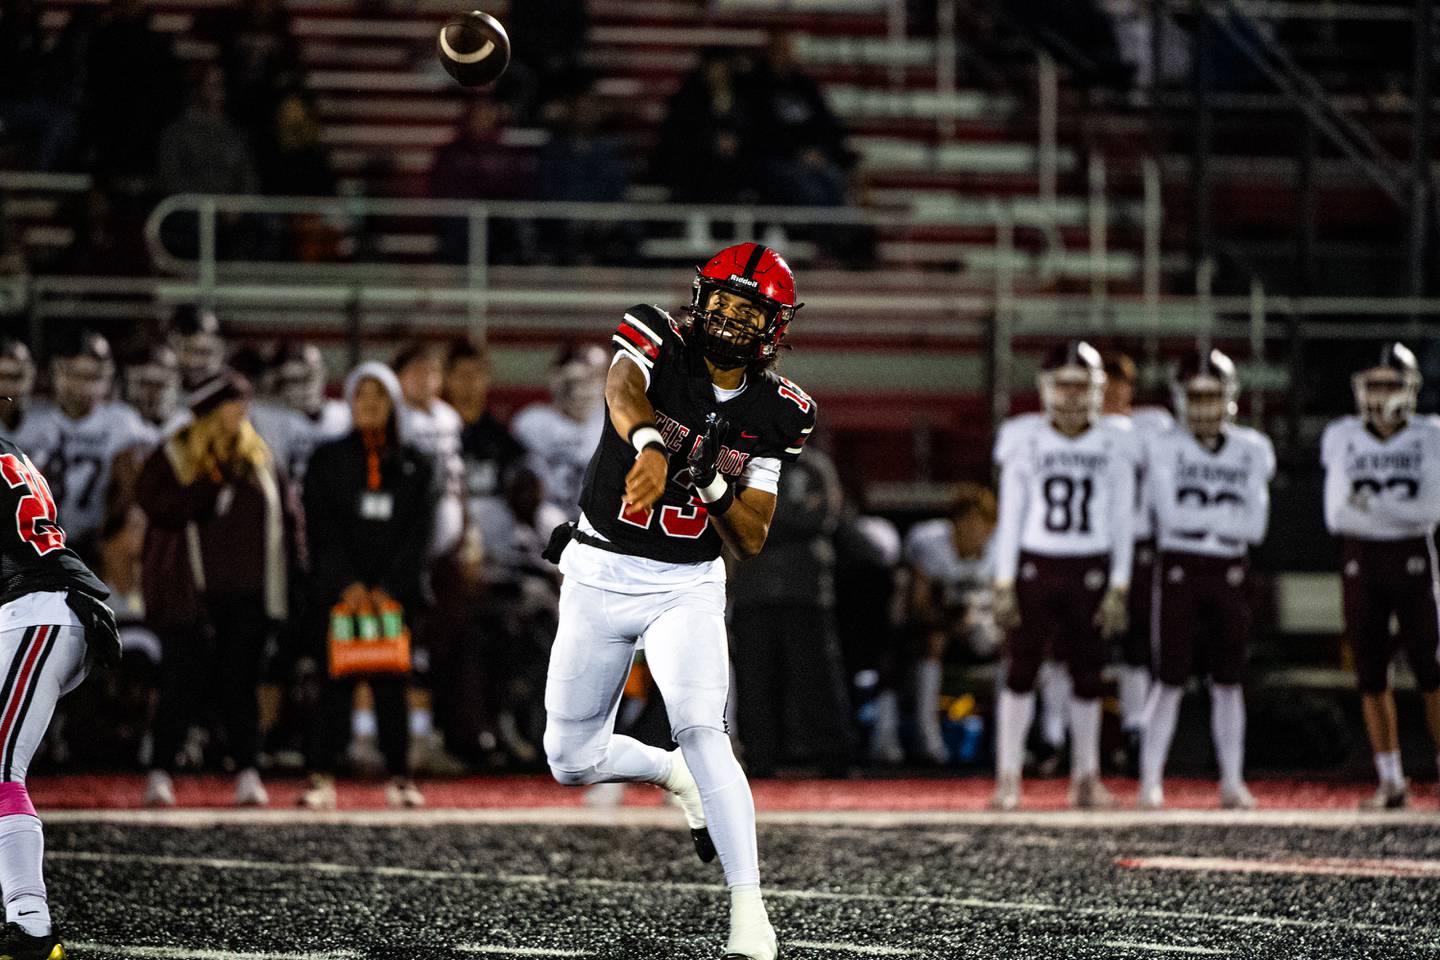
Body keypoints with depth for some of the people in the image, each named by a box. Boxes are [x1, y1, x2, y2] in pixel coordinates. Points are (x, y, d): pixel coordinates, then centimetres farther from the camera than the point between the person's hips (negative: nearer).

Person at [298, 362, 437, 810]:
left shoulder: (415, 466, 10)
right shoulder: (328, 460, 7)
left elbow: (419, 532, 4)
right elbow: (321, 526, 0)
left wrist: (389, 586, -7)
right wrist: (348, 584, -11)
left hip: (395, 592, 1)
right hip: (340, 589, -1)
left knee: (391, 684, 1)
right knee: (337, 683, -7)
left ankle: (399, 777, 4)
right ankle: (321, 777, -8)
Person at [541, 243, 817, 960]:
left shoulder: (771, 415, -1)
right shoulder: (658, 344, -9)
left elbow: (750, 542, -1)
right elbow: (623, 391, -35)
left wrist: (714, 479, -21)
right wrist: (652, 443, -57)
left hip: (687, 585, 0)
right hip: (599, 575, 0)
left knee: (700, 730, -23)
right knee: (572, 761, 7)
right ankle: (674, 775, 39)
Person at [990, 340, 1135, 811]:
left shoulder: (1113, 446, 3)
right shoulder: (1025, 440, 3)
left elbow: (1122, 522, 4)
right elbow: (1010, 516, 4)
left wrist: (1119, 589, -3)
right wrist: (1004, 583, -2)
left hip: (1091, 572, 1)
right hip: (1035, 567, 0)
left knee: (1086, 675, 4)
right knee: (1021, 670, -5)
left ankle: (1086, 777, 13)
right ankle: (1007, 778, -3)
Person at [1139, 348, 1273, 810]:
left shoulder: (1252, 451, 5)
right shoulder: (1164, 447, -2)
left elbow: (1255, 527, -2)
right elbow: (1171, 516, -13)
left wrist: (1197, 517, -9)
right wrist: (1228, 516, -7)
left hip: (1230, 576, 3)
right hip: (1180, 570, -3)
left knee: (1228, 682, 6)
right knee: (1170, 681, -4)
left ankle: (1233, 781, 12)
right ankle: (1150, 781, 0)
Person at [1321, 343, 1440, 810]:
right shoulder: (1342, 438, 4)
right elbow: (1336, 513, -2)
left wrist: (1374, 505, -21)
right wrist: (1399, 510, -14)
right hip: (1360, 559, 2)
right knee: (1371, 675, 2)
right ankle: (1391, 780, 9)